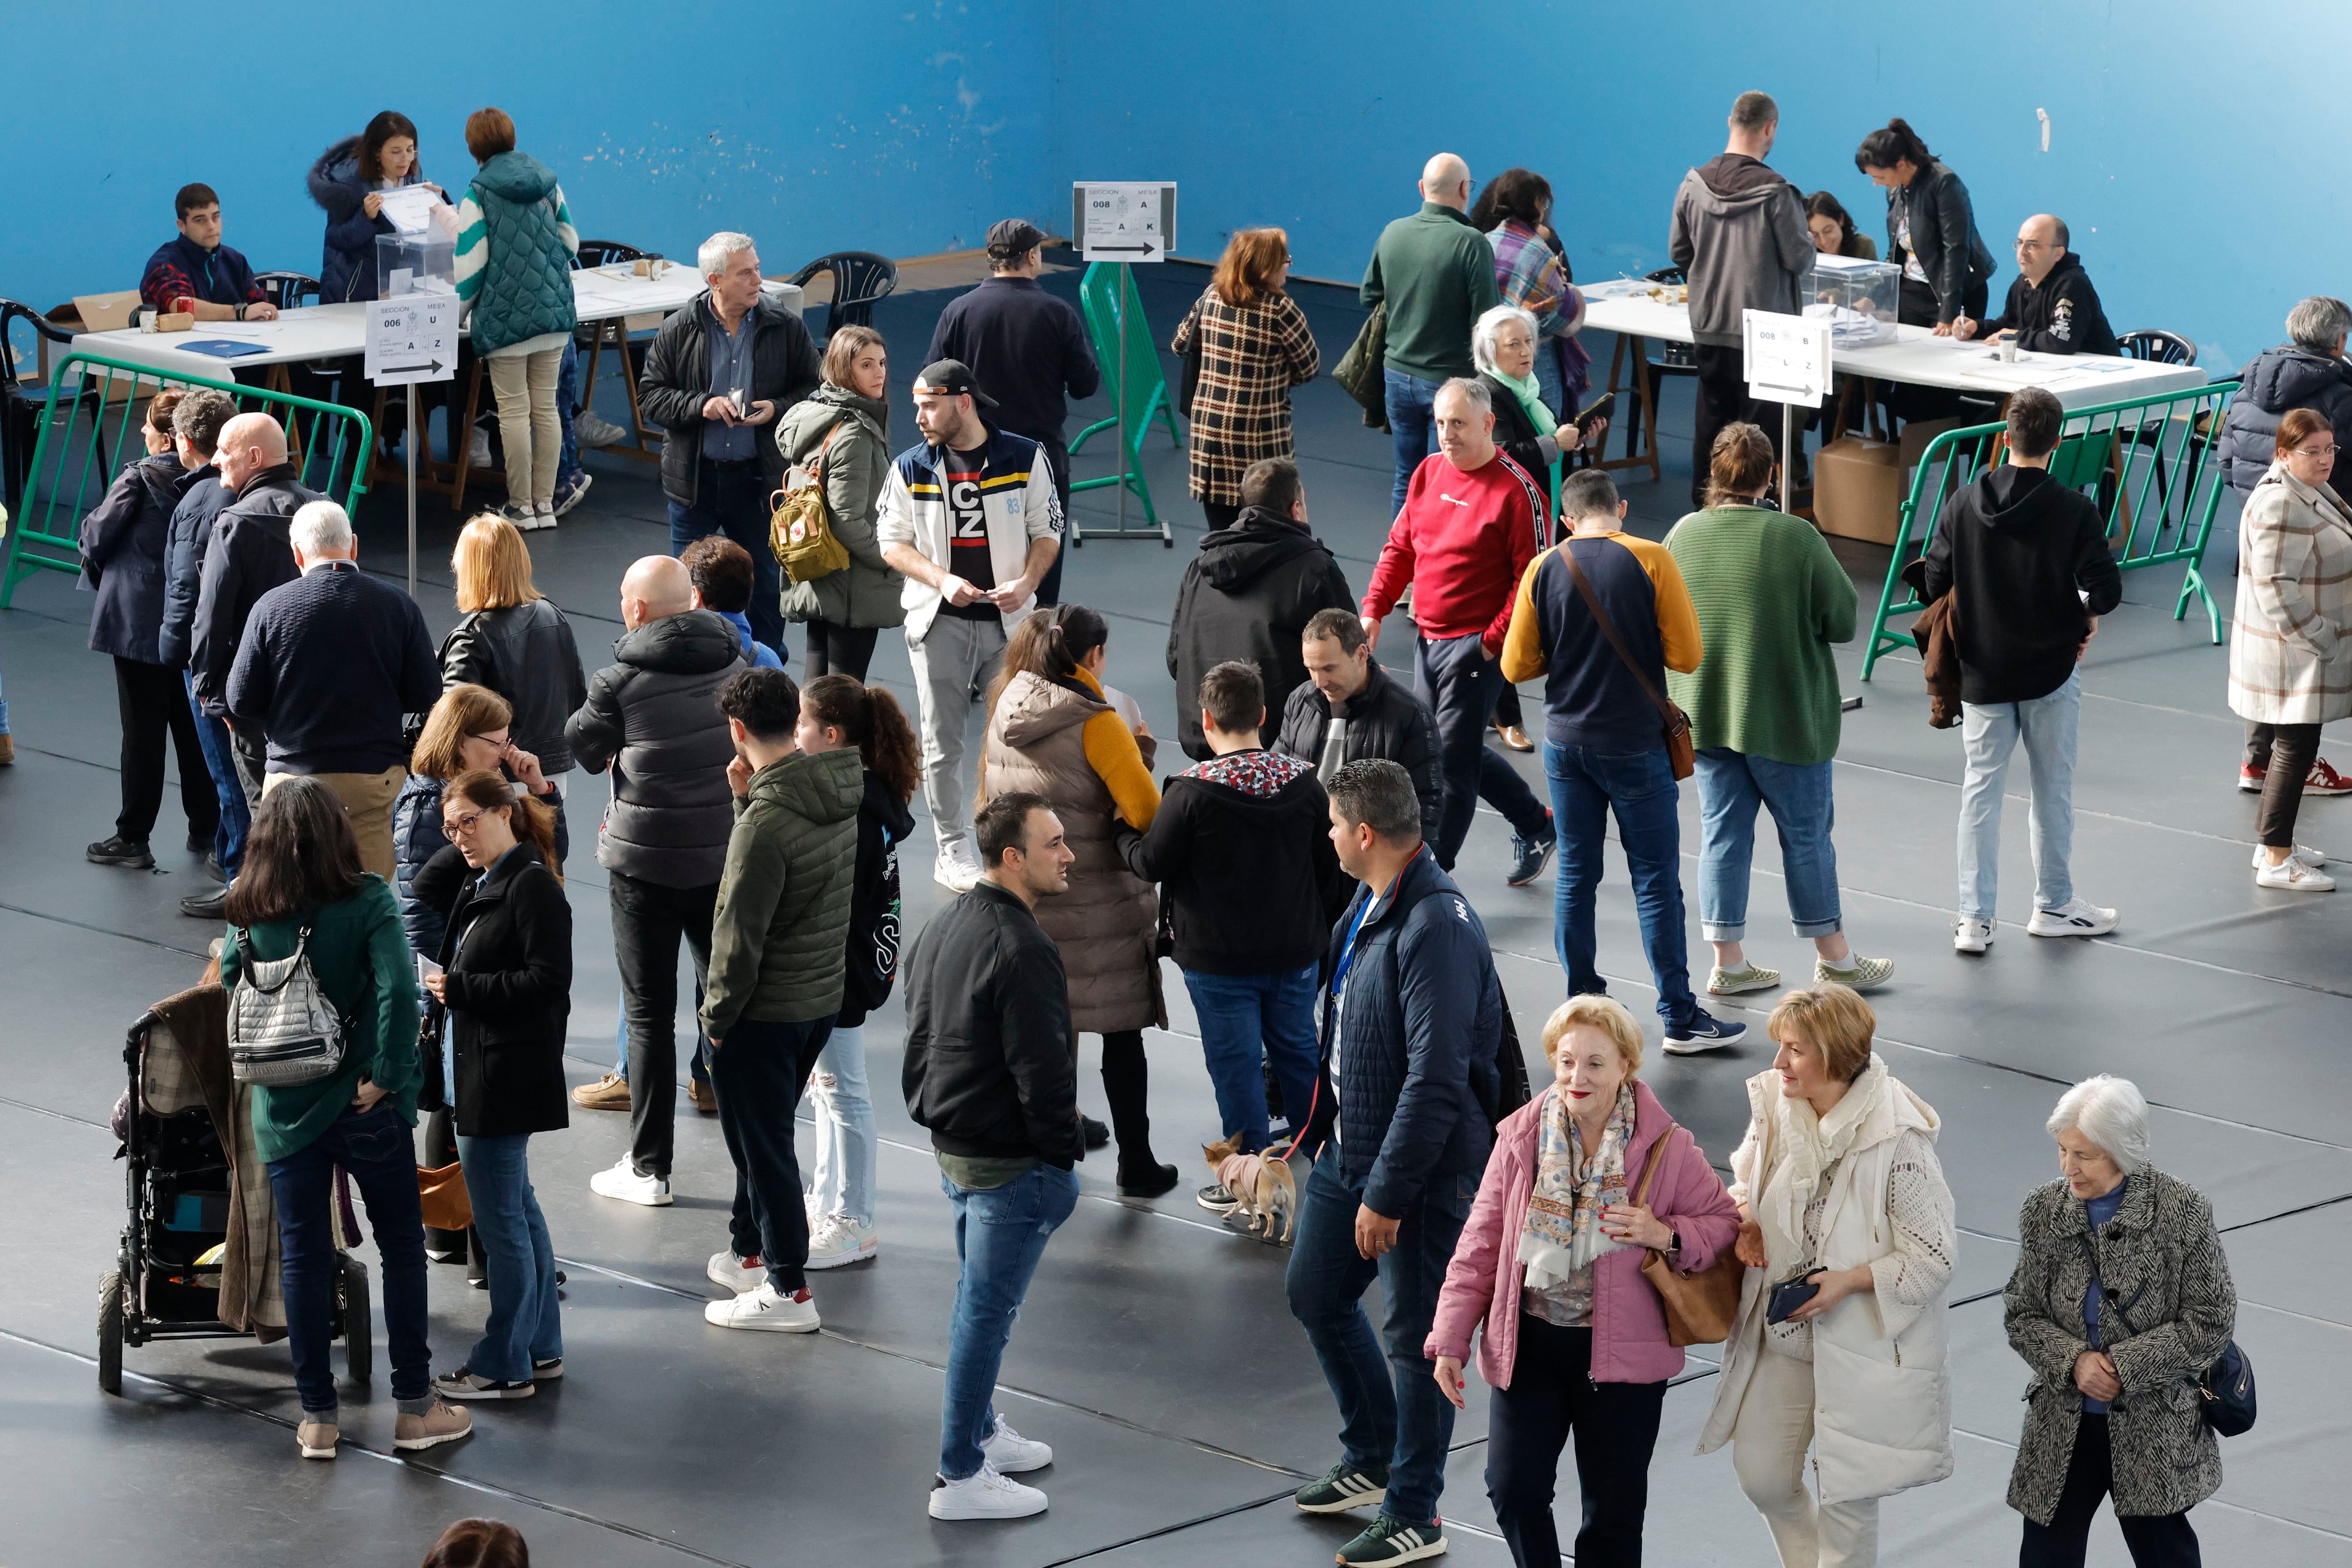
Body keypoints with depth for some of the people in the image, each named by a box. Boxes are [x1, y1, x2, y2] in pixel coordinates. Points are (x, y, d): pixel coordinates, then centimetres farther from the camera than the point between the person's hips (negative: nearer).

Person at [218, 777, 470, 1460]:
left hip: (283, 1110, 3)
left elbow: (231, 992, 3)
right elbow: (397, 990, -23)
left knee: (302, 1259, 10)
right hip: (363, 1108, -3)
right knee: (402, 1247, 12)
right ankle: (414, 1406, 15)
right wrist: (386, 1076, -15)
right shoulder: (365, 902, -13)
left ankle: (317, 1417, 14)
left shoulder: (246, 911, -2)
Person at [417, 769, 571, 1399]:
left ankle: (504, 1366, 2)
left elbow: (547, 981, -21)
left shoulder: (533, 887, -15)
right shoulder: (478, 886, 14)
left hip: (507, 1077, -10)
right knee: (518, 1209, 17)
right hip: (477, 1067, 10)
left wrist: (459, 988, -19)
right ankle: (540, 1347, 26)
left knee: (500, 1218, -5)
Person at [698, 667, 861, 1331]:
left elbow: (741, 934, -23)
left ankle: (788, 1290, 10)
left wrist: (717, 1015, -10)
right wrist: (750, 797, -1)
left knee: (763, 1145, 4)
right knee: (763, 1134, 24)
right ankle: (751, 1251, 38)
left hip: (763, 1013, -8)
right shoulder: (843, 796, -1)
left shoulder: (767, 820, -26)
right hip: (822, 999, 8)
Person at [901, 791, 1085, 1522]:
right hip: (1009, 1161, -10)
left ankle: (978, 1432, 36)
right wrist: (1063, 1154, -13)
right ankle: (961, 1477, 3)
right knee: (987, 1310, -2)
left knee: (977, 1297, 22)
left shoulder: (943, 926, 9)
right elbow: (1042, 1070, -23)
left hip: (951, 1148, 10)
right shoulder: (1023, 950, -23)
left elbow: (920, 1035, 17)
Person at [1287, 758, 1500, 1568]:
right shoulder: (1368, 905, 4)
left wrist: (1387, 1195, -24)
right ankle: (1371, 1460, 40)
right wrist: (1321, 1131, 19)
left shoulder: (1437, 928, -26)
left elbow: (1436, 1079, -28)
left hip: (1422, 1167, -10)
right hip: (1349, 1149, 10)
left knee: (1415, 1335, 2)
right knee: (1315, 1295, 21)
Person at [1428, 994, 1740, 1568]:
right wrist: (1451, 1338, 1)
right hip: (1528, 1345, 2)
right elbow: (1482, 1241, 4)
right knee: (1514, 1489, -1)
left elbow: (1724, 1223, 0)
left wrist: (1666, 1236, -20)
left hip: (1621, 1351, -2)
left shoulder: (1664, 1147, -8)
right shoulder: (1521, 1136, -2)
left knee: (1614, 1508, 7)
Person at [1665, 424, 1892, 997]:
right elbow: (1843, 621, -10)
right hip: (1785, 715, -4)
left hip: (1705, 714, 4)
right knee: (1807, 835, 9)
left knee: (1723, 833, 12)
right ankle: (1834, 958, 20)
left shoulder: (1684, 535, -5)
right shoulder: (1796, 539, -17)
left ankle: (1728, 962, 15)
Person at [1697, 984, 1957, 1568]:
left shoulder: (1896, 1141, -24)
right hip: (1780, 1337, 6)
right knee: (1761, 1475, 15)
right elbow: (1747, 1180, 15)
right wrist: (1745, 1219, -6)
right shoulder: (1774, 1106, -6)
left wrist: (1850, 1280, -25)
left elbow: (1934, 1259, -17)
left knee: (1846, 1496, 7)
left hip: (1859, 1342, -6)